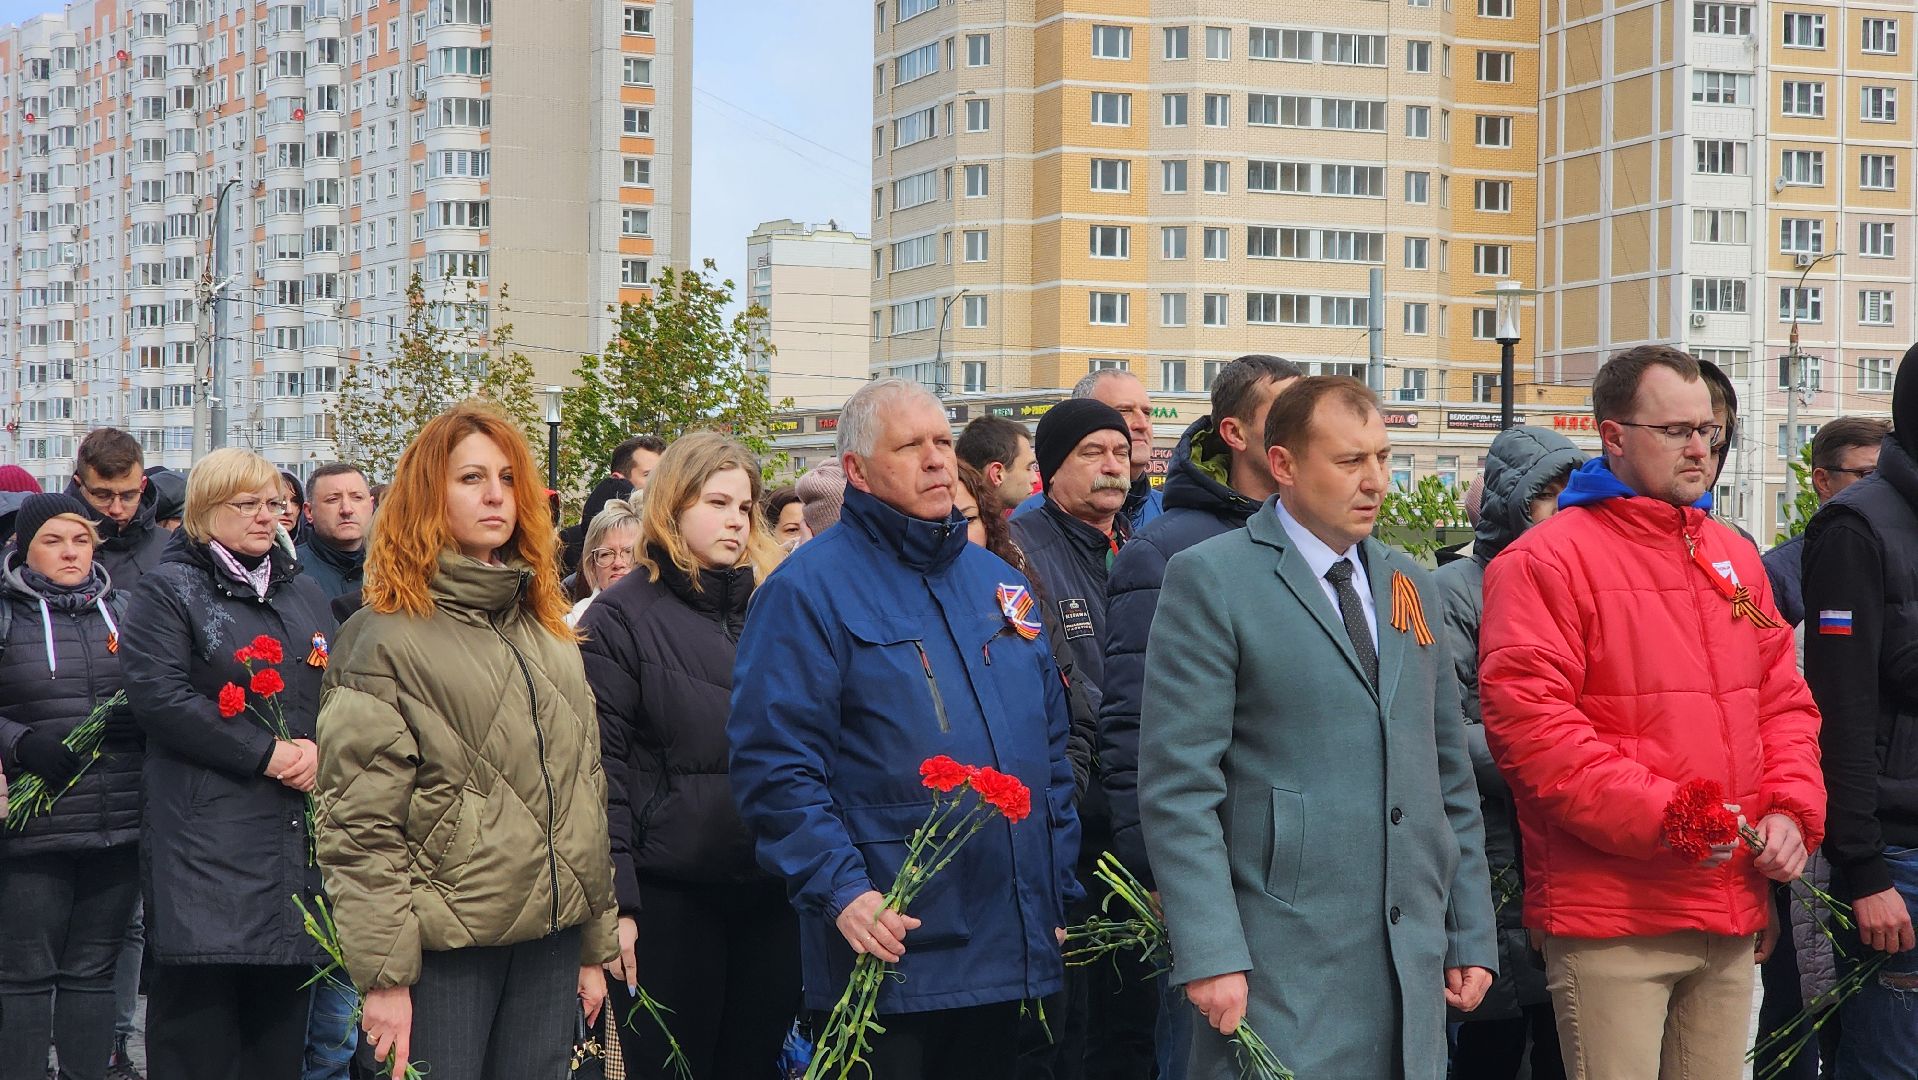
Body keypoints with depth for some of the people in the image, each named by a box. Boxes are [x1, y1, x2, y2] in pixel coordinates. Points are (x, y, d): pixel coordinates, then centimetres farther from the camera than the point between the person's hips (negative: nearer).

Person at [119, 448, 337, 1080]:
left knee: (281, 1005, 6)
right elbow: (159, 695, -12)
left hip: (296, 831, 6)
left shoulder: (304, 596, 20)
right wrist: (265, 755, -15)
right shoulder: (167, 591, 1)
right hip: (206, 831, -5)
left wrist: (317, 747, -5)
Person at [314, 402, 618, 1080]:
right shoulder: (387, 638, -4)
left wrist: (595, 946, 16)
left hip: (550, 938, 6)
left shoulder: (549, 631, 16)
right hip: (445, 945, -6)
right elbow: (360, 824, -9)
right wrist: (383, 974, -14)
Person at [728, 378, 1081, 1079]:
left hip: (1011, 953, 6)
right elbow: (775, 767, -15)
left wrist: (1059, 896, 15)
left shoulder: (997, 581, 13)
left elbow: (1050, 749, 19)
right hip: (888, 955, -6)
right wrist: (841, 890, -24)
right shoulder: (808, 589, -7)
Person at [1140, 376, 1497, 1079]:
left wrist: (1471, 937, 14)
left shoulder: (1410, 586, 16)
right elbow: (1178, 783, -10)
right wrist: (1210, 955, -17)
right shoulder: (1209, 580, -4)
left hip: (1413, 969, 6)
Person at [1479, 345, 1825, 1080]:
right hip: (1611, 918, -6)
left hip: (1732, 917, 7)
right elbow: (1527, 725, -15)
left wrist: (1791, 810, 2)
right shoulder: (1546, 561, -6)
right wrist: (1660, 815, -18)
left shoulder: (1734, 557, 16)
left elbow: (1783, 700, 20)